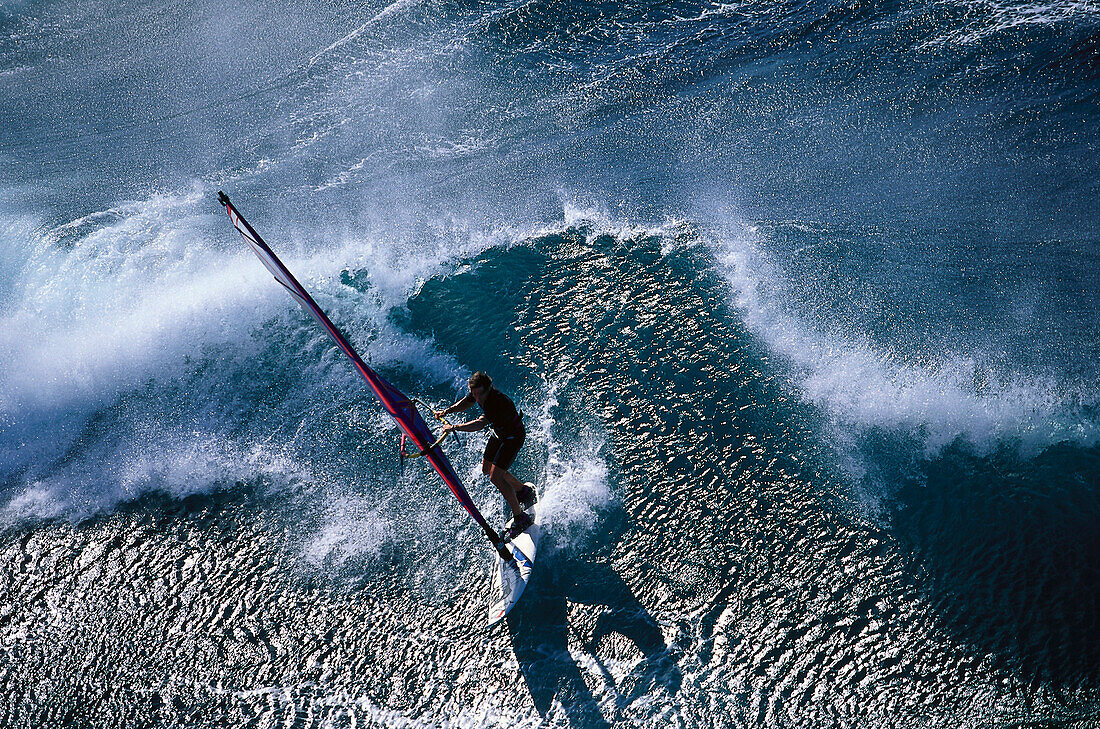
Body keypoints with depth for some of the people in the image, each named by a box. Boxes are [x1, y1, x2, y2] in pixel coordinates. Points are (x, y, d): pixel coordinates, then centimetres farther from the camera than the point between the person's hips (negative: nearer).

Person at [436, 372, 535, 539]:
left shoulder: (500, 403, -39)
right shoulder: (477, 391, -14)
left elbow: (480, 424, -43)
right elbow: (468, 402, 7)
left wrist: (454, 427, -41)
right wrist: (447, 411, -6)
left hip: (514, 437, -9)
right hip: (498, 433, 9)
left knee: (496, 477, -15)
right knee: (487, 469, 16)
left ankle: (521, 518, -4)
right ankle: (524, 491, 36)